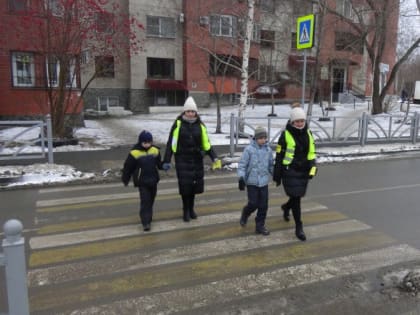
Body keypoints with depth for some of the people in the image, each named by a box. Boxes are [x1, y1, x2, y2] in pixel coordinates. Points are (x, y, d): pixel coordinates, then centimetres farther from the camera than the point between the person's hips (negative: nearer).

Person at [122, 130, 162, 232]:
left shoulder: (155, 150, -1)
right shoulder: (135, 152, -13)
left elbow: (158, 163, 13)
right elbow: (128, 167, -4)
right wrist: (125, 180, 3)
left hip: (153, 180, 5)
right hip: (142, 181, -4)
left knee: (151, 200, 17)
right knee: (145, 201, -9)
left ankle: (148, 216, 38)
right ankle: (146, 222, -6)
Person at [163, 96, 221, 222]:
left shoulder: (200, 125, 2)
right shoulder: (178, 124, -6)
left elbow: (206, 144, 7)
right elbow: (171, 143, -5)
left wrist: (214, 158, -2)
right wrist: (167, 161, -7)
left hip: (197, 160, 3)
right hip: (182, 160, -3)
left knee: (194, 184, 7)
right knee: (185, 185, -5)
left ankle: (191, 208, 28)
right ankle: (186, 210, 14)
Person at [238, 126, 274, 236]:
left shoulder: (268, 150, 3)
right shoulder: (249, 149, -11)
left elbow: (271, 165, 15)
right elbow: (242, 165, -9)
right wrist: (241, 177, -18)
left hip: (264, 182, 4)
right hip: (252, 181, -4)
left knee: (263, 205, 5)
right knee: (253, 204, -1)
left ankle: (260, 226, 20)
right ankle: (245, 215, 31)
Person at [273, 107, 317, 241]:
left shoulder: (308, 133, 7)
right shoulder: (285, 135, -10)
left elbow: (312, 153, 14)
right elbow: (279, 157, -6)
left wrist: (312, 168, 3)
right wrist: (277, 176, -5)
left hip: (303, 172, 6)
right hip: (290, 172, -5)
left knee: (297, 196, 17)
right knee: (296, 198, -6)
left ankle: (286, 207, 50)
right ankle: (299, 227, 5)